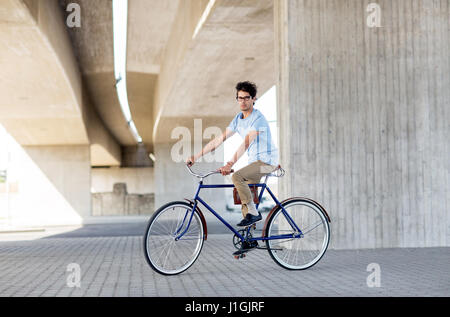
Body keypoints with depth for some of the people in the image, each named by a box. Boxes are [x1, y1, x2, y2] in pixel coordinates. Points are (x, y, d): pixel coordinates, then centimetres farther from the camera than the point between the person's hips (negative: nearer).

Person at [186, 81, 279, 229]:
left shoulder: (258, 118, -18)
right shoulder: (238, 118, 7)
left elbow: (246, 143, -31)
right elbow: (219, 139, 5)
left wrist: (230, 164, -41)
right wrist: (196, 156, -1)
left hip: (267, 161, -9)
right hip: (254, 161, 9)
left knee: (237, 176, -28)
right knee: (243, 192, 7)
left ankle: (253, 213, -17)